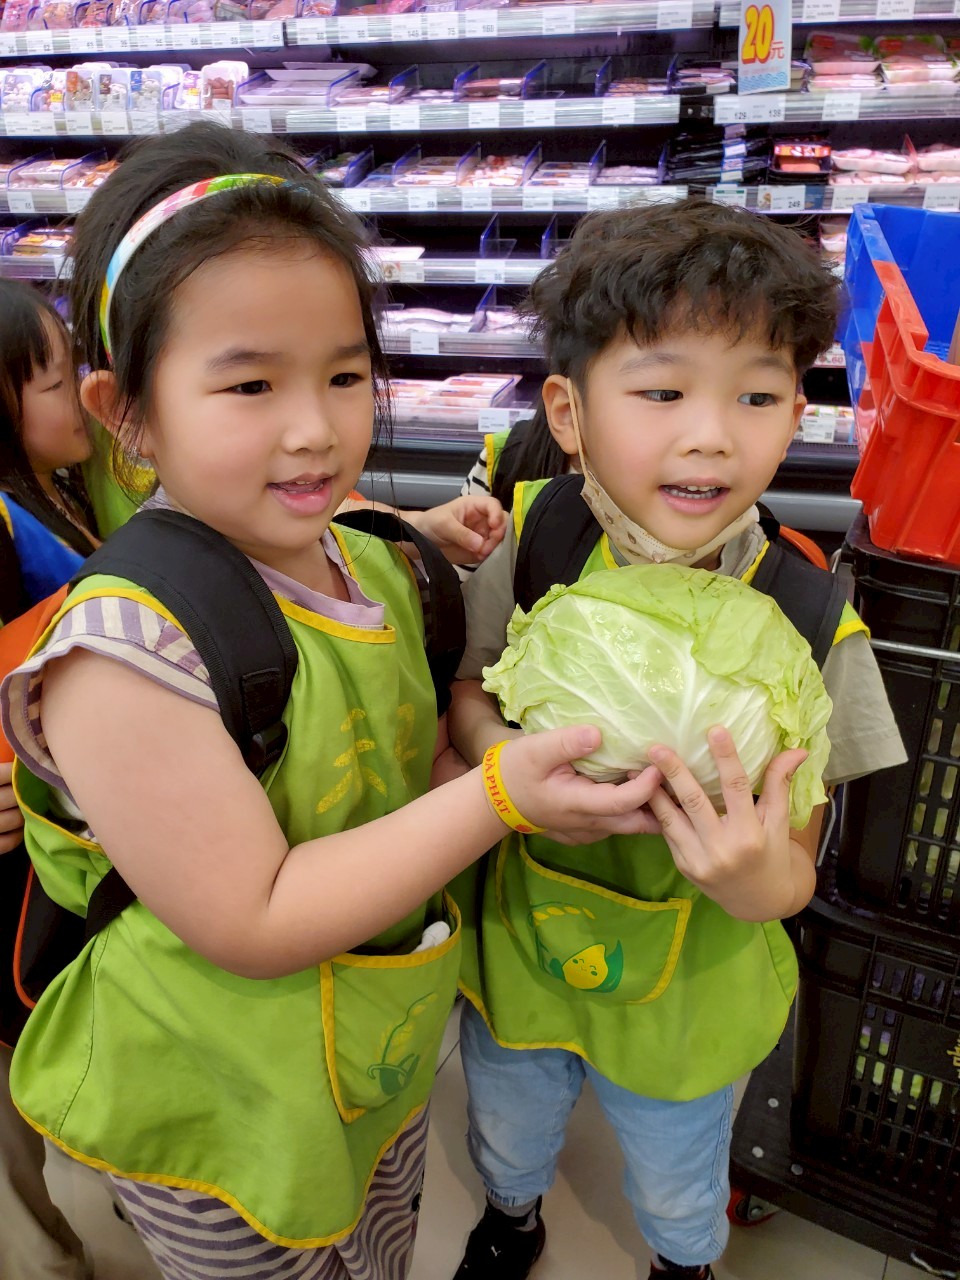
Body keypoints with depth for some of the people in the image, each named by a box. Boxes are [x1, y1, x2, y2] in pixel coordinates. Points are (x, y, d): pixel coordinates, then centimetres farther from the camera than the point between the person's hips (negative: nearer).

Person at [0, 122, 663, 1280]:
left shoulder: (371, 568, -7)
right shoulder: (125, 652, -30)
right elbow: (252, 925, -28)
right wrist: (498, 794, -32)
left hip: (390, 1063, 6)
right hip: (228, 1131, -6)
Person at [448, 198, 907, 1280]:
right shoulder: (528, 552, -21)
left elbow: (794, 868, -17)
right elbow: (461, 695, -7)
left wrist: (759, 882, -40)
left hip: (688, 991, -1)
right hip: (516, 947, 2)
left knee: (677, 1192, 30)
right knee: (507, 1139, 32)